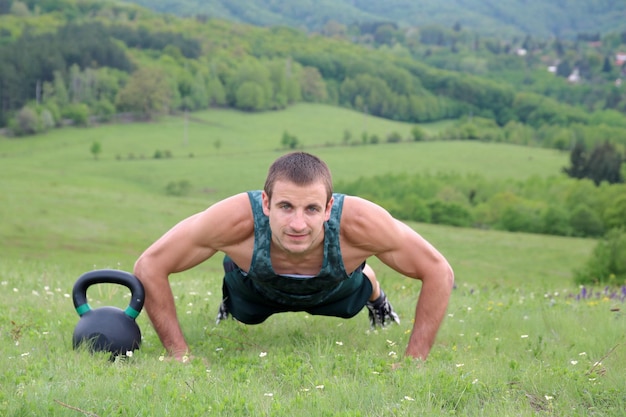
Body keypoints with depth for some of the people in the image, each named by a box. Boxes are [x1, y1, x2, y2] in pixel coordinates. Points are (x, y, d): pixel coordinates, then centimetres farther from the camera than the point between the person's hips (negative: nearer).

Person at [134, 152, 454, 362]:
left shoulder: (359, 223, -47)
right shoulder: (236, 220, -47)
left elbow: (439, 272, -33)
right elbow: (148, 267, -35)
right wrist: (181, 355, -36)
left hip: (336, 287, 0)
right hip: (257, 287, 0)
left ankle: (376, 297, 62)